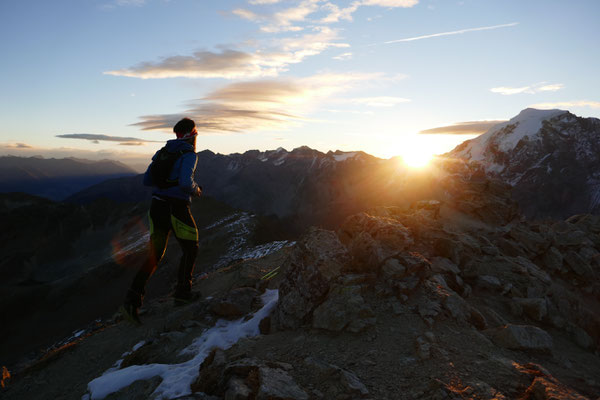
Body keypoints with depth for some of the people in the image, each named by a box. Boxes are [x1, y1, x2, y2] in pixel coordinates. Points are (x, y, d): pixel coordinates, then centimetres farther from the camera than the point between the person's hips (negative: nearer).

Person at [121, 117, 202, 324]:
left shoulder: (162, 152, 13)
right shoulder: (189, 154, -9)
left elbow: (146, 180, 13)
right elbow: (185, 182, -24)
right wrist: (195, 189, -3)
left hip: (157, 206, 7)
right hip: (177, 209, -7)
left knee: (154, 256, 11)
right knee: (190, 249, 16)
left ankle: (132, 301, 1)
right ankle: (182, 292, 22)